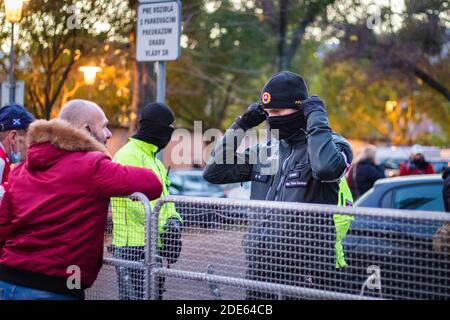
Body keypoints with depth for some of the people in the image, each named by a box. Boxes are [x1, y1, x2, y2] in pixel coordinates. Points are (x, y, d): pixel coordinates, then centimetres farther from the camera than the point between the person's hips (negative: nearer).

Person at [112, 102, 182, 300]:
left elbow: (163, 196, 20)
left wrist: (173, 220, 0)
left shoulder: (152, 158, 22)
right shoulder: (128, 156, -12)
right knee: (136, 295, -11)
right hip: (135, 246, -10)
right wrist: (165, 225, -23)